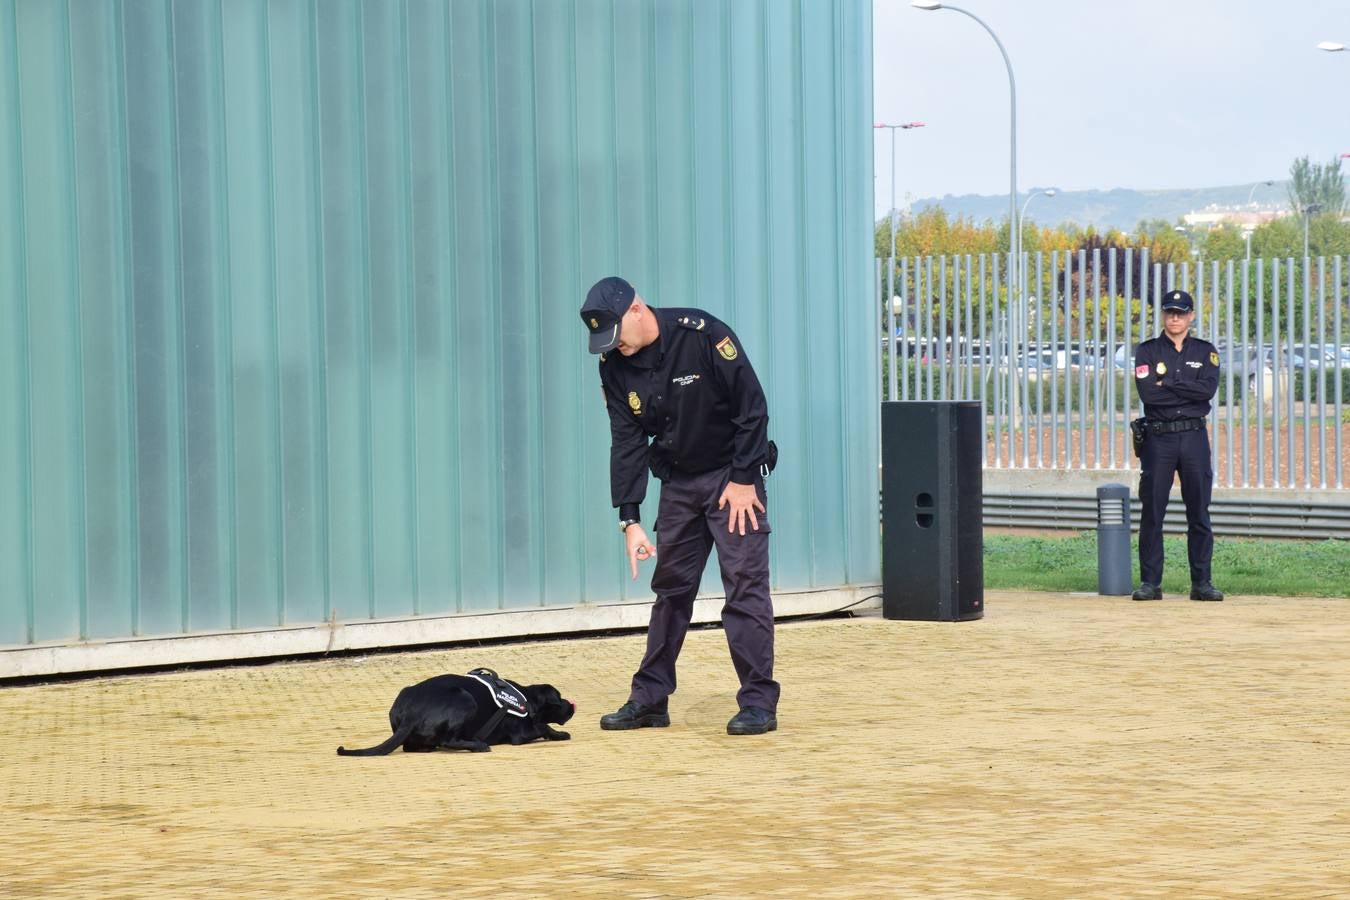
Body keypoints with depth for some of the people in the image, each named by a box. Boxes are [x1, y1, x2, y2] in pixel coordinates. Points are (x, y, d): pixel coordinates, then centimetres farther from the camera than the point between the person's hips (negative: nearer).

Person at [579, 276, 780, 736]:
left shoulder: (702, 334, -21)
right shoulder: (615, 366, -5)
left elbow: (753, 406, -16)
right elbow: (626, 443, -4)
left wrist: (743, 478, -15)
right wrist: (629, 519, -11)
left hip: (734, 476, -5)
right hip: (677, 482, 5)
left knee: (745, 583, -10)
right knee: (670, 587, 8)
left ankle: (759, 703, -7)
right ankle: (649, 699, 14)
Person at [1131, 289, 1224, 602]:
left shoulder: (1205, 351, 9)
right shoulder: (1147, 351, 5)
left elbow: (1209, 389, -8)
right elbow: (1147, 392, -11)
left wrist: (1168, 383, -9)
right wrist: (1190, 390, -7)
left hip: (1194, 437, 1)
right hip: (1158, 438, -1)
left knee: (1199, 513, 2)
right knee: (1152, 512, -1)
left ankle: (1201, 582, 6)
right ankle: (1150, 582, 3)